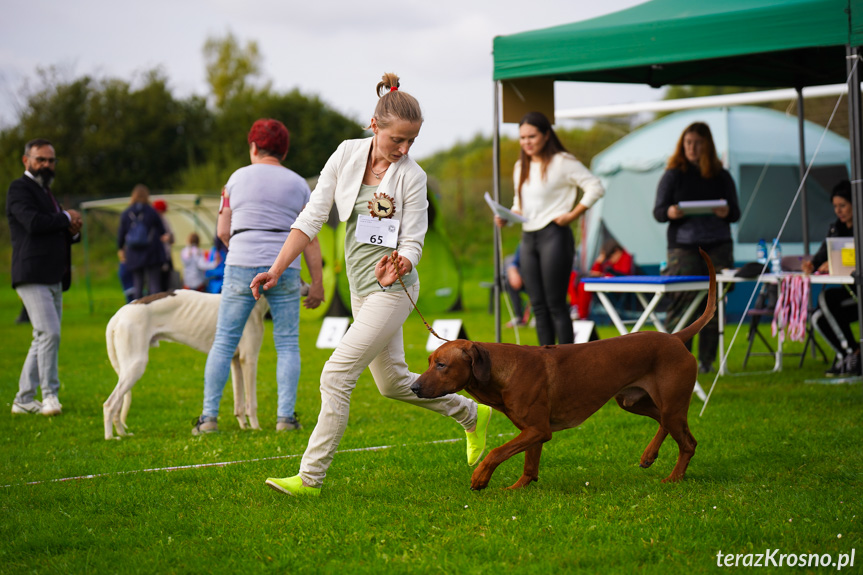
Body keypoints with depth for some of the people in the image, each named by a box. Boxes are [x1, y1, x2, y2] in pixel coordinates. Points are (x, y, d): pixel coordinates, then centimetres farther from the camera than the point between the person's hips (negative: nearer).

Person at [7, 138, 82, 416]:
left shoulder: (45, 193, 24)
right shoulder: (19, 189, -5)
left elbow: (58, 234, 29)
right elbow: (33, 223, -22)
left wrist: (73, 231, 6)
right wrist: (66, 217, -8)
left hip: (53, 279, 9)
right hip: (33, 276, -9)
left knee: (43, 340, 8)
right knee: (48, 333, -18)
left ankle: (24, 399, 12)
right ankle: (50, 395, -13)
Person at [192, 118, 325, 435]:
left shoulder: (238, 177, 7)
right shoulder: (298, 184, 8)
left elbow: (222, 231, 8)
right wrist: (317, 283, 6)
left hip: (241, 266, 0)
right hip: (285, 270, 0)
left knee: (224, 341, 4)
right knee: (287, 343, 6)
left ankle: (209, 415, 2)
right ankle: (285, 416, -1)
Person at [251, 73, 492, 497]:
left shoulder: (412, 177, -12)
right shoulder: (347, 155, -1)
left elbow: (413, 243, -11)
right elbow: (312, 217, 0)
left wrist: (397, 267, -35)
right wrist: (276, 269, -7)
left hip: (392, 288, -6)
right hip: (361, 287, 6)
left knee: (337, 375, -14)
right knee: (392, 382, 19)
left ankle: (310, 477, -8)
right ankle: (472, 415, 40)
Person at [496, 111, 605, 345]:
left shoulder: (562, 162, -6)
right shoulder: (521, 167, 16)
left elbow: (595, 188, -9)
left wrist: (572, 215, -12)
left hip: (554, 236, -7)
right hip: (528, 238, 7)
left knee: (556, 304, -8)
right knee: (538, 306, 7)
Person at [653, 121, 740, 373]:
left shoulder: (721, 176, 12)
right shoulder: (673, 175, 6)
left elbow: (736, 213, 13)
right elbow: (657, 211, 2)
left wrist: (726, 212, -11)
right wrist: (670, 212, -20)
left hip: (717, 246, 2)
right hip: (683, 246, -2)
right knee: (681, 304, -10)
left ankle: (706, 360, 7)